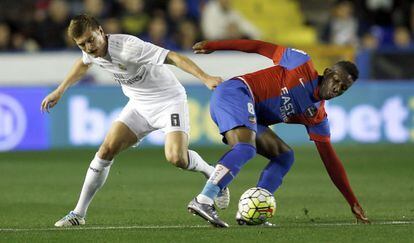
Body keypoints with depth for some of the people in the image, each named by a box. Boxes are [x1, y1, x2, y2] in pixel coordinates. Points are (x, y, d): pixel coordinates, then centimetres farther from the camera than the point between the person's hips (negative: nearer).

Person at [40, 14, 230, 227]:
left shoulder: (128, 47, -31)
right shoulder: (91, 53, -6)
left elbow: (173, 57, -35)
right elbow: (84, 63, 21)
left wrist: (205, 78, -45)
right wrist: (59, 91, 26)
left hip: (168, 100, -7)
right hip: (139, 104, 7)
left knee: (176, 158, -26)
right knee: (107, 150, -6)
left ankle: (211, 174, 7)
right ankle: (78, 213, 3)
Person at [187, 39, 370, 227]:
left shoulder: (317, 117, 14)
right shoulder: (303, 64, -2)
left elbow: (330, 159, 15)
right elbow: (262, 47, 2)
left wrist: (353, 203, 10)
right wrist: (213, 46, -1)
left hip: (249, 118, 8)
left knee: (284, 156, 5)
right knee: (246, 148, -31)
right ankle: (203, 201, -43)